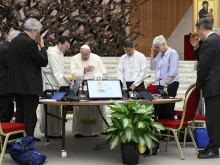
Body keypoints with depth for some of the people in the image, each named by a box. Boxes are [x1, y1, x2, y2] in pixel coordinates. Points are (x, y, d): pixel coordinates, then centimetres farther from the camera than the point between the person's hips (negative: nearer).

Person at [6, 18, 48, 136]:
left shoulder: (14, 41, 12)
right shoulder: (29, 42, -16)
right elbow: (44, 62, -12)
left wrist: (38, 47, 17)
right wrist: (42, 46, 1)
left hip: (17, 84, 9)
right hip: (30, 86, -9)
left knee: (20, 117, 14)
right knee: (30, 118, -4)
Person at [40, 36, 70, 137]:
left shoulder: (60, 53, 10)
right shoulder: (52, 54, -20)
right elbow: (56, 72, -25)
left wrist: (66, 83, 9)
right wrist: (65, 86, -27)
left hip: (56, 83, 9)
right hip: (49, 84, -9)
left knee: (55, 108, 12)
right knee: (51, 108, -4)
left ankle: (54, 131, 18)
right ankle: (51, 132, 2)